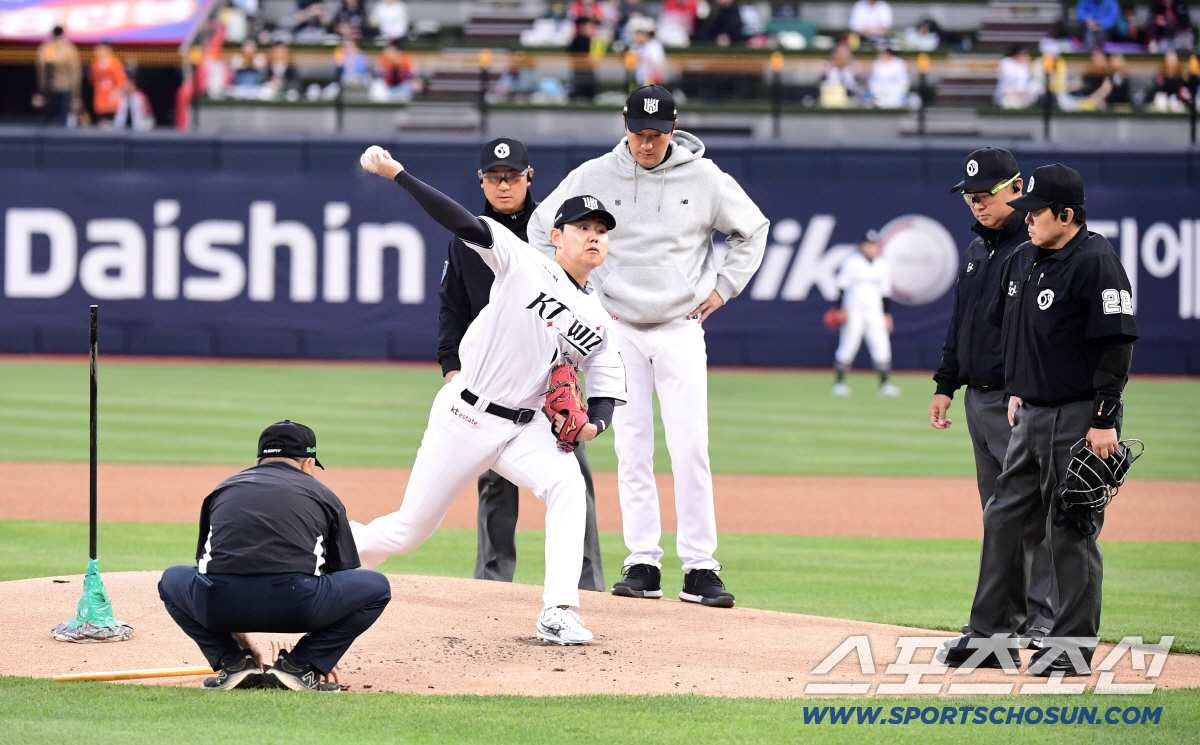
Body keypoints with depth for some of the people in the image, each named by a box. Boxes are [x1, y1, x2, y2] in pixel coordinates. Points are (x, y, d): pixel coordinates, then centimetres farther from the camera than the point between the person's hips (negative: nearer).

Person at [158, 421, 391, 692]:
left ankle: (234, 664, 17)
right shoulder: (323, 495, 24)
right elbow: (343, 574, 32)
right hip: (293, 606, -2)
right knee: (377, 586, 21)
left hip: (220, 606, 2)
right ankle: (298, 666, 9)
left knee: (172, 579, 35)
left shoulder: (223, 489, 31)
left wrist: (243, 646, 53)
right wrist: (323, 659, 45)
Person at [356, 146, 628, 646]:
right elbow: (462, 222, -14)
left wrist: (593, 424, -12)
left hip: (523, 428, 4)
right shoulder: (524, 264, -5)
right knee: (406, 532, 1)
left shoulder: (599, 323, 8)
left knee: (568, 488, -26)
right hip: (464, 417, -4)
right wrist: (396, 174, -23)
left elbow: (607, 391, 12)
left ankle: (558, 614, -29)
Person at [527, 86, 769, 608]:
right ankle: (642, 565, 3)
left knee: (691, 449, -8)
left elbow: (752, 228, 14)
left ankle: (700, 570, -6)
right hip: (618, 329, 1)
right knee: (632, 450, -1)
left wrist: (723, 287, 6)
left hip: (681, 329, -1)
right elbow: (542, 226, 12)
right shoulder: (593, 177, -1)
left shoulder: (705, 179, -1)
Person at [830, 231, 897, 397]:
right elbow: (841, 288, -4)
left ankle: (884, 383, -2)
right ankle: (839, 382, 5)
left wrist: (888, 315, 12)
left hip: (875, 313, 4)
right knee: (848, 345, -5)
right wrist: (839, 308, -11)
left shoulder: (883, 265, 10)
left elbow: (885, 293, 15)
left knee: (882, 346, -6)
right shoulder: (851, 263, -3)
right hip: (853, 311, -4)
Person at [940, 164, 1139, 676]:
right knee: (1005, 521, 10)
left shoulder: (1096, 263, -15)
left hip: (1079, 418, -9)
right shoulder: (1023, 260, 11)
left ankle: (1075, 647, 4)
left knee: (1072, 529, -4)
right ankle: (993, 637, 17)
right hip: (1030, 416, 9)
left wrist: (1104, 420, -20)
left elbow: (1117, 342, -18)